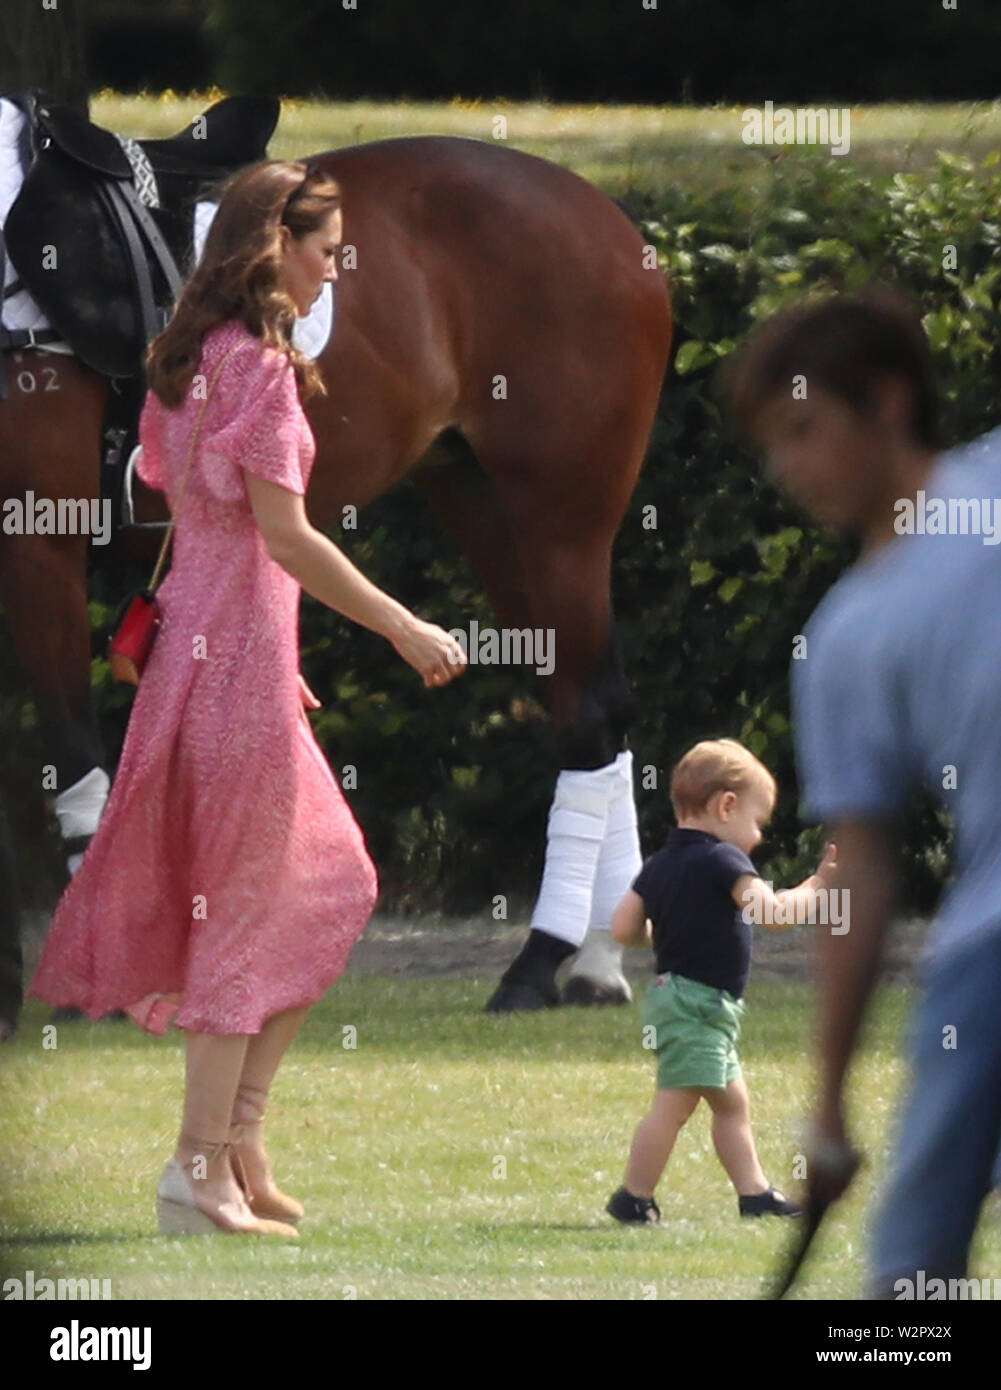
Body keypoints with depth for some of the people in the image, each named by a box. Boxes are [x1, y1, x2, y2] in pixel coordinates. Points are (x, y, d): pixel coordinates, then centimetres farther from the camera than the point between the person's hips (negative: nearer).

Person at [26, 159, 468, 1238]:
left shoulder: (195, 358, 13)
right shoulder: (259, 365, -15)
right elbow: (285, 533, -20)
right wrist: (403, 629, -15)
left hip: (203, 631, 9)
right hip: (241, 636, -9)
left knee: (328, 885, 14)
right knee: (249, 903, -4)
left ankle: (240, 1137, 12)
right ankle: (205, 1171, -2)